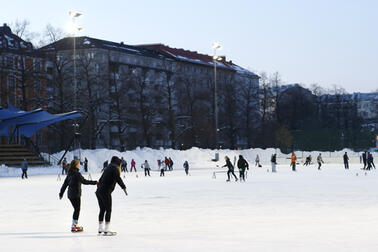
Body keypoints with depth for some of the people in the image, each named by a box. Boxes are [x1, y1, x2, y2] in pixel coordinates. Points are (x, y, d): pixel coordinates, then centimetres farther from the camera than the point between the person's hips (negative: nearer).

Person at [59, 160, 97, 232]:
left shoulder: (69, 174, 10)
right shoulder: (77, 173, -15)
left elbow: (65, 183, 15)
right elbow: (84, 181, -21)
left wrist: (61, 193, 22)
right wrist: (94, 182, -20)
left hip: (70, 194, 8)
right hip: (76, 195, -8)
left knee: (76, 209, 18)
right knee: (77, 210, 0)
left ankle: (75, 225, 26)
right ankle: (73, 226, 1)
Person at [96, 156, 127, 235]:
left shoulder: (107, 168, 19)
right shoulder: (114, 169, -6)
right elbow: (118, 179, -18)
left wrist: (99, 186, 42)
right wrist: (124, 187, -19)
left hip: (99, 191, 9)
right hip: (106, 192, -9)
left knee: (102, 210, 15)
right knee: (108, 210, -4)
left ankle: (100, 229, 19)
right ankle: (107, 230, -7)